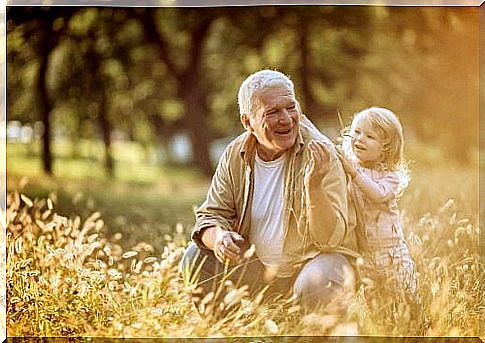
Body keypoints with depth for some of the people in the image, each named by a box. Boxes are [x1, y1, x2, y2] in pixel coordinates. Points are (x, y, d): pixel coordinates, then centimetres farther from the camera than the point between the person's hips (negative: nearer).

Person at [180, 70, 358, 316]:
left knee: (314, 286, -35)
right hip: (257, 263, 4)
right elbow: (212, 214, 1)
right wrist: (218, 236, -24)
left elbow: (329, 239, -23)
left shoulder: (319, 155, -18)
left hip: (313, 259, -4)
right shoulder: (235, 155, -5)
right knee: (196, 259, -12)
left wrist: (314, 186, -40)